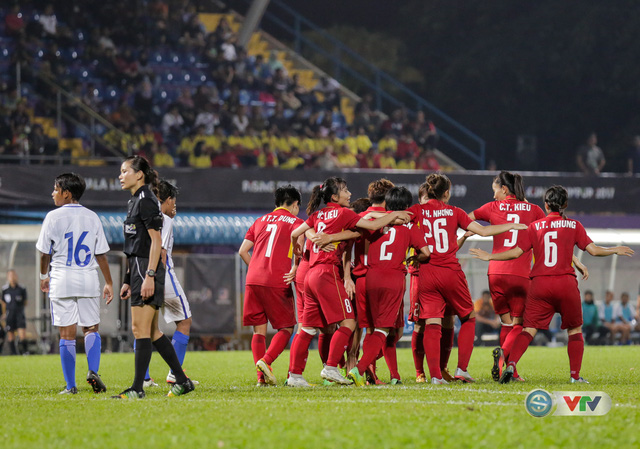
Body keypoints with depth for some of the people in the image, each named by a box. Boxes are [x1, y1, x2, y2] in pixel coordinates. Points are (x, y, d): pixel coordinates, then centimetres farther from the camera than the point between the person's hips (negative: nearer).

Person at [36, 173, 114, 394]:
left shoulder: (54, 217, -5)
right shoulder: (92, 217, 5)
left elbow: (45, 252, 1)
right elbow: (101, 254, 5)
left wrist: (44, 276, 18)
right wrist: (109, 283, 12)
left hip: (62, 279, -2)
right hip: (88, 278, 2)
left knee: (67, 334, 0)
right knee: (91, 328, 13)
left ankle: (71, 385, 0)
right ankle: (93, 370, -9)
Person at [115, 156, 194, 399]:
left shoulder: (146, 201, -11)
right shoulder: (135, 201, 19)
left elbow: (156, 241, -17)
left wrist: (149, 276, -23)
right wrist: (128, 281, 22)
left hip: (147, 269, -10)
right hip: (138, 270, 10)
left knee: (140, 329, -10)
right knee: (151, 331, 11)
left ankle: (137, 388, -10)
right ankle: (182, 381, 16)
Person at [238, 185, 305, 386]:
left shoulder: (261, 221, 21)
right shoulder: (295, 222, 7)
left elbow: (243, 251, 17)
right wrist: (295, 269, -4)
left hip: (253, 281, 5)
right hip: (278, 283, -4)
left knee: (259, 330, 9)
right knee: (286, 328, 5)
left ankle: (262, 376, -1)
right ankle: (265, 361, -17)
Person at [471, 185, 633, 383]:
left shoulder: (535, 226, 7)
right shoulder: (573, 225, 5)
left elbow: (516, 252, 5)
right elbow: (593, 250, 3)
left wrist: (489, 256, 18)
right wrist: (615, 250, 21)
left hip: (540, 285, 1)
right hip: (566, 282, -1)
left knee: (529, 329, 1)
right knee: (575, 329, 15)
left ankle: (510, 364, -20)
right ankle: (575, 375, 8)